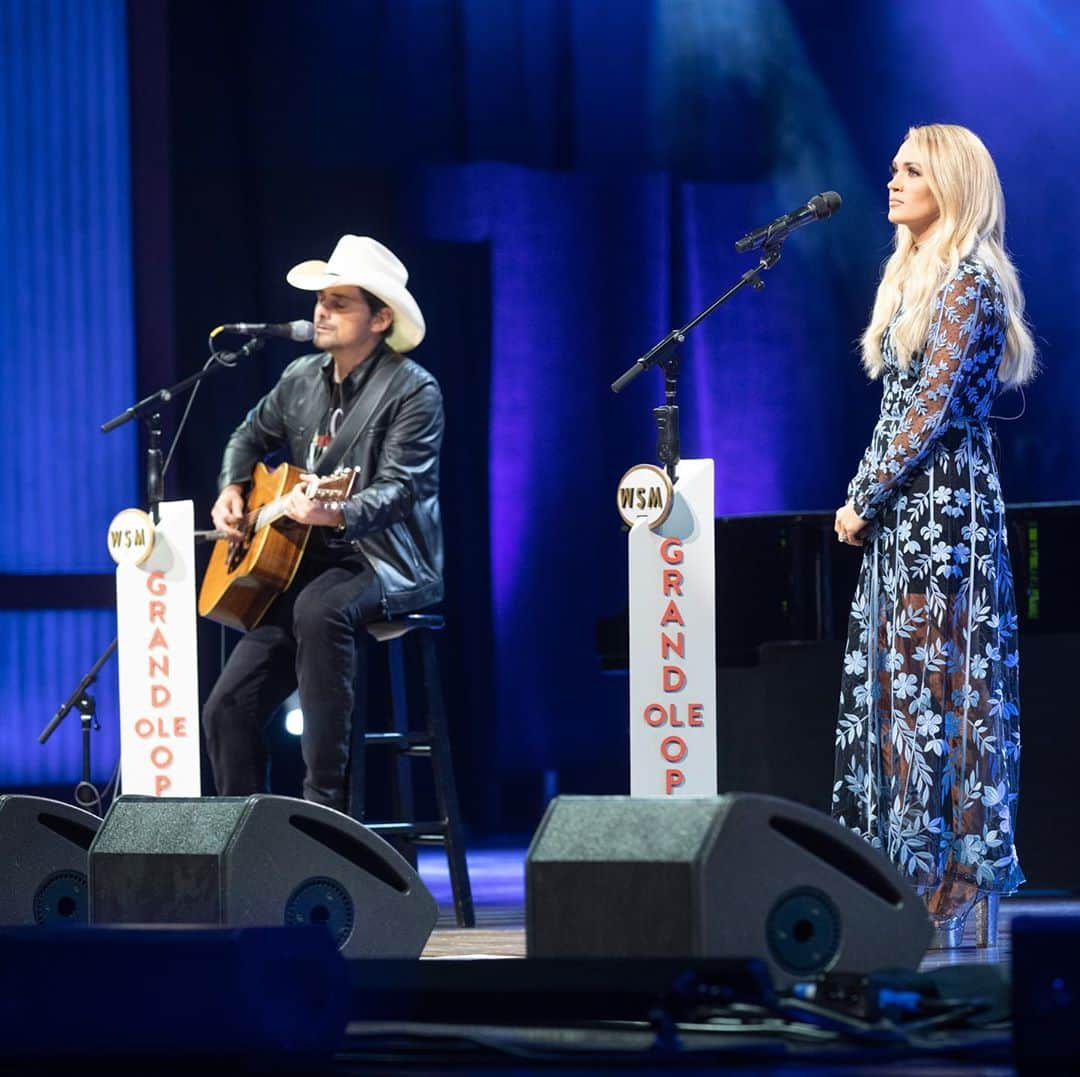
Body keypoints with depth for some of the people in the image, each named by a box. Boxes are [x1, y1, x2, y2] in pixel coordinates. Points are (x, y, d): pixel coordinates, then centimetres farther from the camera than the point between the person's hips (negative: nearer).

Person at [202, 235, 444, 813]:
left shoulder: (413, 391, -11)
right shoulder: (301, 378, 10)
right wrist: (232, 490, 8)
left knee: (320, 609, -40)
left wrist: (336, 514, -40)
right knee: (228, 708, -6)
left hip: (388, 563, -7)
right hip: (308, 564, 7)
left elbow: (398, 490, -21)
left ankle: (324, 800, -36)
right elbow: (250, 436, 28)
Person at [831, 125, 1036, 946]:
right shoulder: (910, 278, 17)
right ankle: (914, 880, 9)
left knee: (933, 682, -9)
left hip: (942, 508, -9)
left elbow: (933, 409, -15)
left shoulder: (968, 284, -11)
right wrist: (863, 497, 10)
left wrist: (867, 501, -12)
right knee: (894, 684, 7)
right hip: (901, 514, 9)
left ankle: (949, 890, -7)